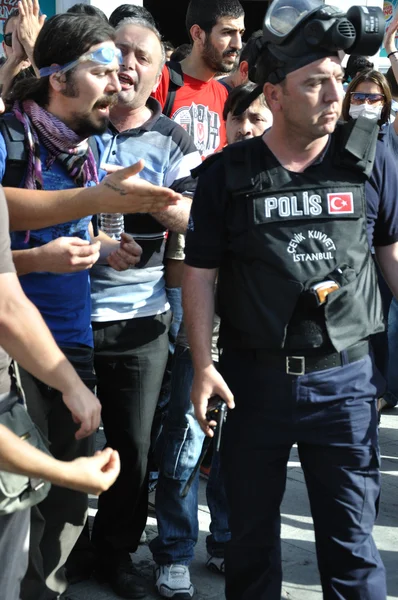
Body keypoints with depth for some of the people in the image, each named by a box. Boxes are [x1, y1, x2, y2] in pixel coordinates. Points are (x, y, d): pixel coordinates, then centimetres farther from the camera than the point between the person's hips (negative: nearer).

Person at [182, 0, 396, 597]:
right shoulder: (226, 175, -3)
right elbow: (200, 272, 1)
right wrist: (203, 366, -6)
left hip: (346, 375, 0)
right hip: (252, 377, 1)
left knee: (350, 536, 6)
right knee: (251, 530, 16)